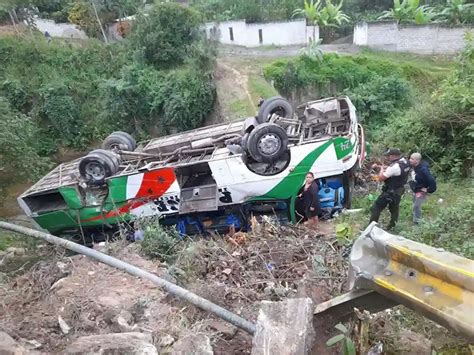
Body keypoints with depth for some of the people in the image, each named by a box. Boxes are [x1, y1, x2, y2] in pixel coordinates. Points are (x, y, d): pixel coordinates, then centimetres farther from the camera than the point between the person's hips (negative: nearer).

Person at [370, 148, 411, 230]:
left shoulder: (394, 166, -30)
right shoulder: (405, 162, -1)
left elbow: (381, 178, -23)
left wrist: (381, 169, -5)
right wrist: (379, 166, 8)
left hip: (390, 192, -9)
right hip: (399, 190, 9)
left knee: (376, 207, 3)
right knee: (394, 208, 22)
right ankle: (392, 226, 35)